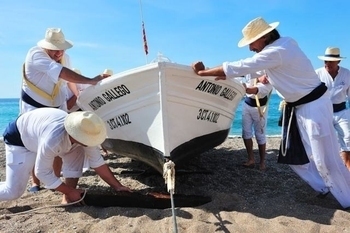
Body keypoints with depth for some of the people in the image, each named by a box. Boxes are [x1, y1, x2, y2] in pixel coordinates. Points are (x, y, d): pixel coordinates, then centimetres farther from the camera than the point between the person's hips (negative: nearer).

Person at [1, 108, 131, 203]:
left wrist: (117, 186, -15)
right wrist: (70, 191, -21)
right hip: (18, 138, -6)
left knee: (76, 153, -14)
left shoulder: (84, 133, -24)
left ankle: (67, 199, -3)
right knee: (13, 191, -16)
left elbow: (97, 162, -15)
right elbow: (42, 172, -29)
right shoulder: (52, 141, -44)